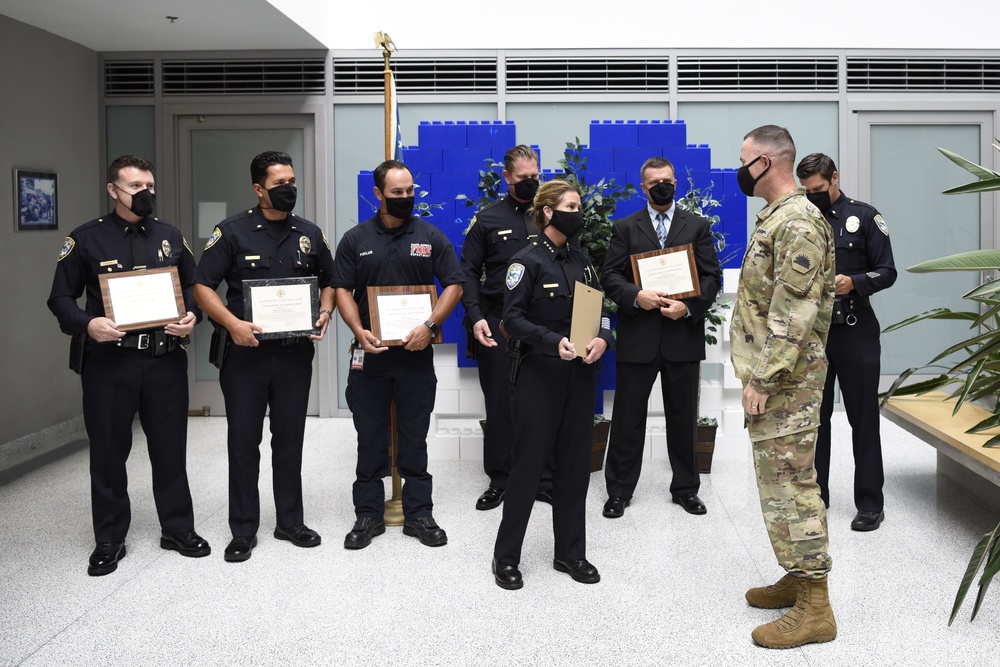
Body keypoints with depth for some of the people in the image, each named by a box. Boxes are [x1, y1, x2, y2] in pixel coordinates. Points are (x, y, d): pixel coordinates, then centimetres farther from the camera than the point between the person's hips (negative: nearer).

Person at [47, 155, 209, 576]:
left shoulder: (170, 237, 10)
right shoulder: (86, 239, 0)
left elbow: (194, 286, 14)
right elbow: (61, 297, 0)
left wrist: (192, 315, -6)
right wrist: (87, 324, -18)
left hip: (165, 360, 2)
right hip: (108, 361, -2)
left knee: (171, 448, 10)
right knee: (109, 452, 6)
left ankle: (178, 529, 24)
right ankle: (109, 541, 19)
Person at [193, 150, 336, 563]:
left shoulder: (310, 234, 7)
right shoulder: (232, 232, -4)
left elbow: (328, 281, 18)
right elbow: (203, 286, -6)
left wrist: (325, 313, -2)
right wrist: (232, 323, -20)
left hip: (295, 352, 3)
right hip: (245, 351, -3)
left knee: (290, 440, 12)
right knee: (244, 442, 4)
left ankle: (290, 522, 24)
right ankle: (243, 531, 15)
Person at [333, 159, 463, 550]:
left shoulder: (431, 237, 3)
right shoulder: (355, 239, 5)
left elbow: (454, 285, 1)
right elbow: (342, 289, 3)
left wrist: (429, 325, -13)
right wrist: (358, 330, -13)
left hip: (415, 353, -1)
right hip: (369, 354, 1)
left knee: (415, 439, 7)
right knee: (370, 439, 7)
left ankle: (418, 514, 16)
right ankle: (368, 515, 17)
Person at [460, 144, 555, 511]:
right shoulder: (487, 219, 4)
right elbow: (469, 271, 2)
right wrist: (476, 316, -11)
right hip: (499, 323, -1)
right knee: (500, 404, 5)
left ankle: (544, 480, 15)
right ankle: (499, 481, 16)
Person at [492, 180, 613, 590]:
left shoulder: (582, 261, 12)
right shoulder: (528, 261, -7)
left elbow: (599, 310, 10)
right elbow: (513, 317, -13)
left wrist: (602, 338, -11)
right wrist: (554, 342, -26)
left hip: (579, 373, 6)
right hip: (539, 373, -6)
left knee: (575, 464, 9)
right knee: (529, 463, -1)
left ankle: (570, 552, 21)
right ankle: (506, 556, 12)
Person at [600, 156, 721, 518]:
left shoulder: (698, 226, 9)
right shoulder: (625, 227, 8)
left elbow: (712, 277, 3)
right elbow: (610, 276, 1)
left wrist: (689, 306, -13)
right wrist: (636, 297, -17)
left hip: (683, 335, 1)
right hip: (637, 335, -1)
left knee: (683, 416, 9)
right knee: (628, 416, 4)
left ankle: (686, 488, 22)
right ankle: (619, 490, 14)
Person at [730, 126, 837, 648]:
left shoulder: (798, 223, -17)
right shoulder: (775, 218, 15)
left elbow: (792, 314, -23)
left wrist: (762, 379, -23)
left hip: (784, 380, -10)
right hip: (770, 374, 10)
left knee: (790, 485, -7)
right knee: (780, 479, 16)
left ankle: (814, 608, 0)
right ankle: (798, 578, 28)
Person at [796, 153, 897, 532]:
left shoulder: (864, 217, 0)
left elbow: (887, 272, -3)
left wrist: (854, 282, -20)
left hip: (855, 333, -3)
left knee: (863, 419, 2)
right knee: (813, 418, 9)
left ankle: (870, 503, 8)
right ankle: (815, 497, 20)